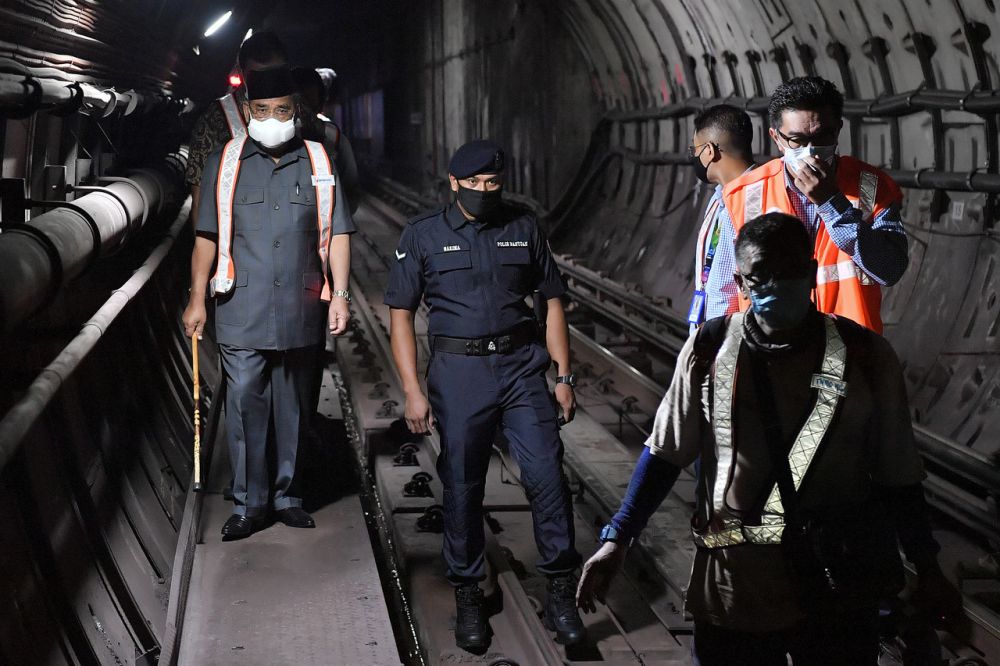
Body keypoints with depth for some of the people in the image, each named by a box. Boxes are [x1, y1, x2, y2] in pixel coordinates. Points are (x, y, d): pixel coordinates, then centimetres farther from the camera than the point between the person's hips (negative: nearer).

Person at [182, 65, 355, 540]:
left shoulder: (318, 164, 7)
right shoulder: (224, 164, 5)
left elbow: (337, 234, 7)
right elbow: (207, 236, 6)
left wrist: (339, 294, -1)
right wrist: (197, 299, 2)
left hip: (300, 313, 1)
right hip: (241, 313, -1)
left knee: (294, 408, 10)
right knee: (244, 406, -4)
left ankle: (288, 496, 22)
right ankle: (248, 504, 6)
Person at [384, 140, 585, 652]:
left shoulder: (524, 229, 9)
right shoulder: (422, 236, 4)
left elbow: (552, 302, 13)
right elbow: (400, 315, 3)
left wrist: (564, 376, 6)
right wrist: (412, 391, -4)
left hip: (522, 365, 1)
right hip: (458, 372, -1)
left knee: (546, 473, -6)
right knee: (462, 487, 4)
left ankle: (561, 591, 7)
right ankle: (468, 597, 19)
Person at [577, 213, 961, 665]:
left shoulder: (865, 356, -5)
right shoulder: (708, 350, -5)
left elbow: (896, 476, 3)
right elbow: (665, 454, 4)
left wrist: (927, 571, 6)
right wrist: (617, 540, -1)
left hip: (839, 592, 0)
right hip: (731, 589, 0)